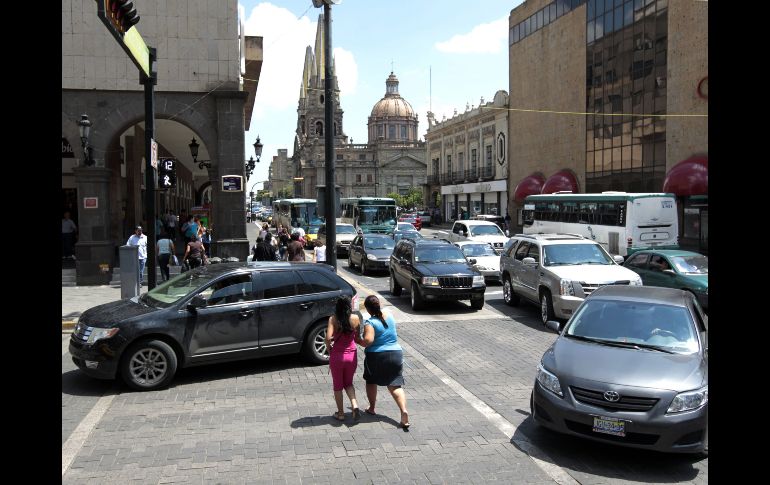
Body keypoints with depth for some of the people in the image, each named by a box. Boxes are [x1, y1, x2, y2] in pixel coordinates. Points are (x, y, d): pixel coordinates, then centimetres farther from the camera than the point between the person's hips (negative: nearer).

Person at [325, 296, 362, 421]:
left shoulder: (333, 319, -14)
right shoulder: (355, 318, -9)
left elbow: (328, 338, -22)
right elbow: (357, 336, 2)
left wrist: (329, 349, -4)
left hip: (337, 356, -2)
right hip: (352, 355, 2)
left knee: (337, 385, 16)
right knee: (348, 383, 22)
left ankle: (340, 413, 24)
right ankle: (355, 406, 1)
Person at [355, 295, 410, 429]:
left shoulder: (370, 323, -16)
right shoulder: (389, 316, 3)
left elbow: (368, 340, -28)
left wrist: (358, 340, -10)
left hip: (376, 357, -4)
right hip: (395, 354, 4)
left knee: (371, 382, 21)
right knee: (395, 385, 4)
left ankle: (371, 408, 33)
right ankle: (404, 411, -14)